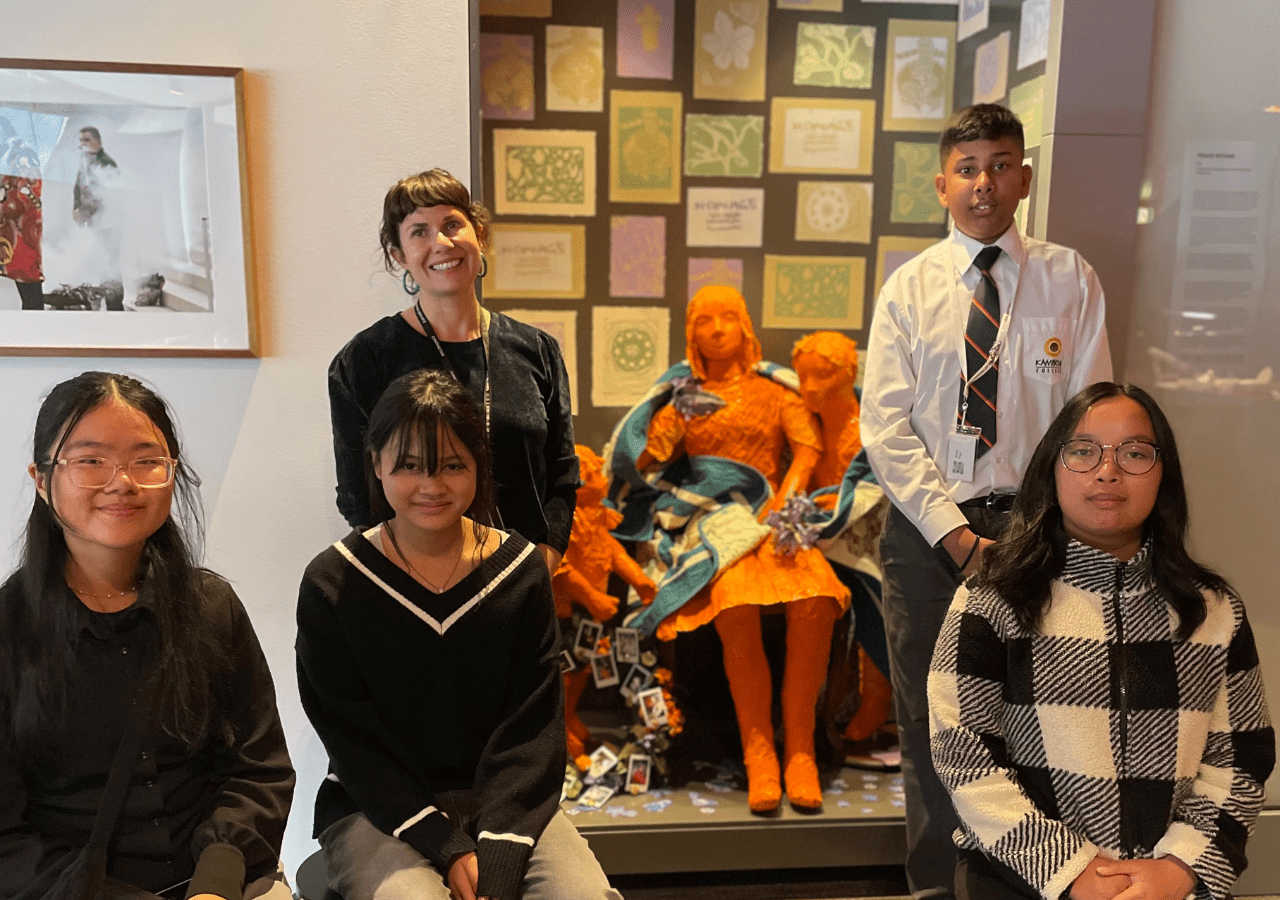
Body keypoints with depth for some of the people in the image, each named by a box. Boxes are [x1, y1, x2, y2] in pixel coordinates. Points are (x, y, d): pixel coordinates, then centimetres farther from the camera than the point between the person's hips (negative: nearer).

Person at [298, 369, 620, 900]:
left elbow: (531, 731, -5)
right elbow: (352, 743, -7)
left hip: (506, 802, 1)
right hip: (376, 810, -1)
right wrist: (449, 849, -16)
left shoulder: (520, 571, -2)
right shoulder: (331, 584, -6)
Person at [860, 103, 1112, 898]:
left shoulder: (1069, 280, 2)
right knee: (928, 720, 9)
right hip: (927, 526, 1)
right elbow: (886, 427, -5)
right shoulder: (909, 287, 2)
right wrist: (955, 534, -12)